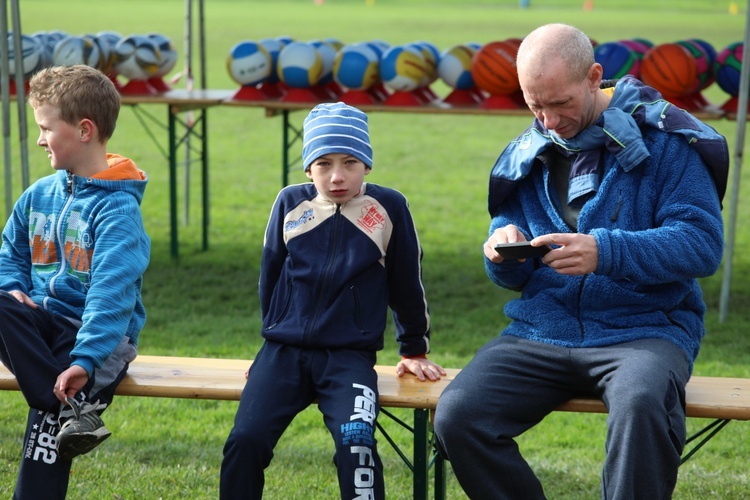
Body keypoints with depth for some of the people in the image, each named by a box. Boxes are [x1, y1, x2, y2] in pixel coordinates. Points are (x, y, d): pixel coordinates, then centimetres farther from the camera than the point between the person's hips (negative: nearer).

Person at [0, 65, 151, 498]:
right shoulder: (40, 194, 8)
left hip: (101, 332, -6)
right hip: (42, 323, 6)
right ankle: (74, 409, -34)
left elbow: (111, 290, -25)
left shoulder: (118, 207, -14)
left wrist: (85, 359, -35)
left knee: (46, 419, -28)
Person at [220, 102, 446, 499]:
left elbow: (407, 284, 10)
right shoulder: (290, 203, 3)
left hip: (350, 356, -2)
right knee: (245, 440, -18)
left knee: (356, 443, -27)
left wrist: (414, 350, 18)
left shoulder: (389, 208, -1)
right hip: (284, 351, 2)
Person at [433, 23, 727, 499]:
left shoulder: (663, 137, -2)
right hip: (542, 330, 4)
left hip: (645, 329, -4)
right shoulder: (527, 154, 12)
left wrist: (606, 252, -27)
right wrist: (503, 253, -9)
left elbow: (703, 244, -12)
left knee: (641, 407, -38)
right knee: (456, 418, -20)